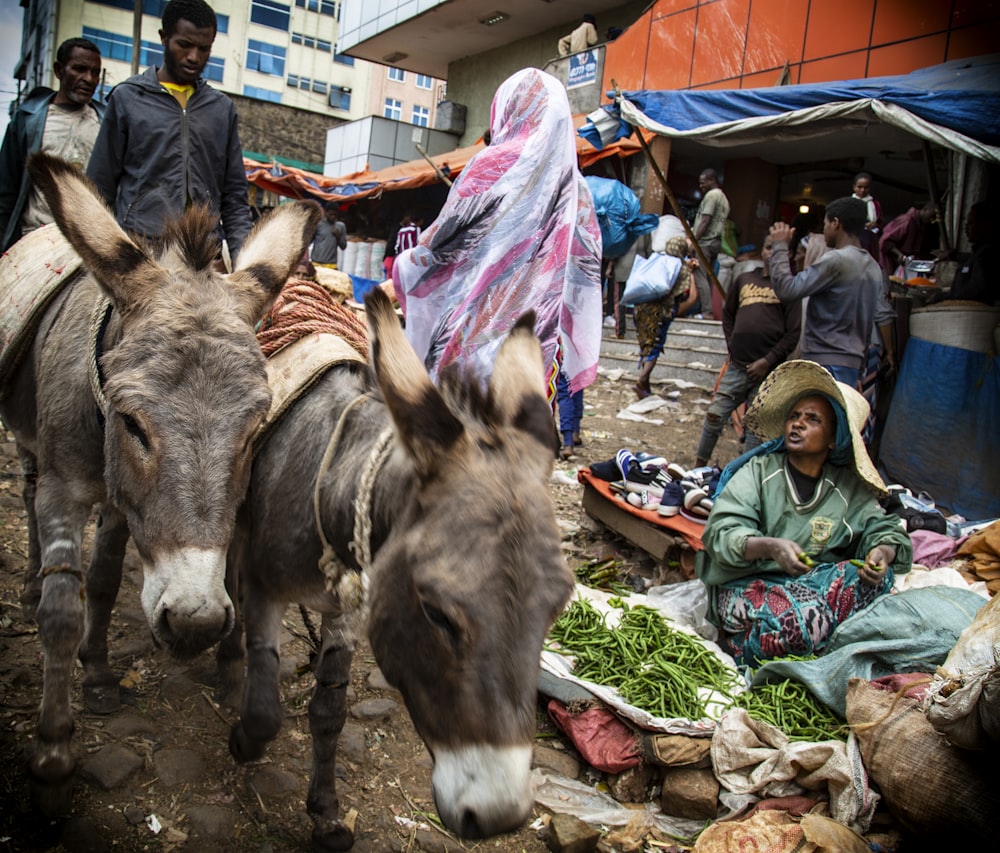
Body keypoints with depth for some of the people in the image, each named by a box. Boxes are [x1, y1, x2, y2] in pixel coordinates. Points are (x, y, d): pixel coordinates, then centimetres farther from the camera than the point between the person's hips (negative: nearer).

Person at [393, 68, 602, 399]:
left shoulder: (496, 165, -7)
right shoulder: (574, 187, 8)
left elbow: (446, 238, -2)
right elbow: (585, 270, 10)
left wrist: (403, 265, 14)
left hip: (481, 328, -5)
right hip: (540, 336, 6)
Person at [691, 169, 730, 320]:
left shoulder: (711, 195, -7)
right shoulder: (724, 197, 22)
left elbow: (705, 221, -15)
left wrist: (694, 240, -16)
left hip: (705, 241, -10)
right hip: (716, 242, 10)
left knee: (700, 277, -12)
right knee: (708, 277, 9)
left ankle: (707, 311, -17)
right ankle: (709, 310, 6)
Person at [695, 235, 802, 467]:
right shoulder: (745, 280, 13)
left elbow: (793, 333, -3)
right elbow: (727, 314, 24)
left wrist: (768, 361, -9)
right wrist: (732, 346, 11)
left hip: (767, 370, -3)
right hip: (737, 365, 3)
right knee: (714, 415, 1)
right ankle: (699, 465, 14)